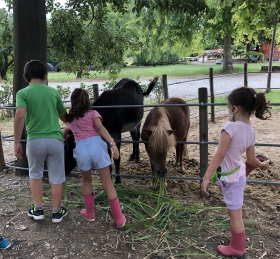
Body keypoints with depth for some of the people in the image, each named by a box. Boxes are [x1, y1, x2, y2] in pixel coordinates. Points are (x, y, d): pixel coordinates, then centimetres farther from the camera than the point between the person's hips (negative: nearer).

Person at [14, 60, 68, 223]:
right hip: (55, 140, 1)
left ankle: (38, 209, 27)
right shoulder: (53, 92, 9)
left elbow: (20, 116, -17)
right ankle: (57, 212, 24)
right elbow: (63, 116, 21)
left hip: (35, 140, -1)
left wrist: (17, 143, -11)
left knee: (35, 174, 23)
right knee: (57, 177, 14)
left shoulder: (23, 93, 0)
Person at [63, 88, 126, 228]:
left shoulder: (70, 119, 26)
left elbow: (64, 135, 44)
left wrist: (66, 138, 69)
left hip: (80, 148, 2)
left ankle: (89, 213, 33)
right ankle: (119, 218, 12)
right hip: (96, 145, -2)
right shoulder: (93, 113, 15)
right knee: (107, 183, 6)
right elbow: (100, 128, -4)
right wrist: (113, 144, -14)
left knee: (86, 180, 26)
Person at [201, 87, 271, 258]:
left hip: (230, 177, -8)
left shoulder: (230, 127, -26)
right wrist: (262, 165, 29)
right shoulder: (251, 131, -2)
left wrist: (206, 178, -23)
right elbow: (251, 160, 6)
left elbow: (219, 155, -27)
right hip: (239, 173, 8)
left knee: (235, 215, 9)